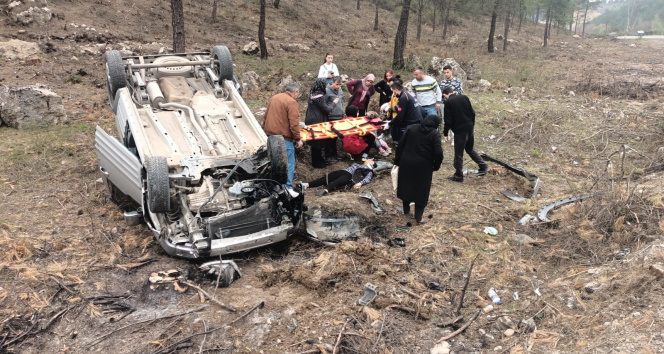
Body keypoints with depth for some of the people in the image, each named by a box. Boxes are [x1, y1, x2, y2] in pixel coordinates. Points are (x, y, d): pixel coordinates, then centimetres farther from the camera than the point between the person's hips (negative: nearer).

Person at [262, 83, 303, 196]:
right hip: (284, 137, -8)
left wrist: (266, 129, 28)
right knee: (289, 163, -1)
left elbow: (266, 116, 19)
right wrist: (298, 139, -11)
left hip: (270, 134, 8)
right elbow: (294, 124, -18)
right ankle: (288, 187, -4)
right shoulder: (291, 102, -13)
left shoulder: (274, 98, 12)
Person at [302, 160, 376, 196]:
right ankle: (307, 185, -34)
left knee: (336, 182, -35)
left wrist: (360, 183, -22)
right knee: (325, 178, -18)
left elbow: (367, 179, -1)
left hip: (350, 176, -5)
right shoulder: (358, 164, 39)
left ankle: (325, 190, -63)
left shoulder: (369, 171, 18)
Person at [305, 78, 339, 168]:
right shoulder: (319, 96, -23)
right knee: (318, 142, 3)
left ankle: (317, 160, 31)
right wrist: (334, 103, -1)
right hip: (317, 122, -9)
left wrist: (331, 102, 10)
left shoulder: (313, 93, 5)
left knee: (315, 141, 18)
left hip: (311, 120, 9)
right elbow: (327, 109, -16)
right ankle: (317, 163, 15)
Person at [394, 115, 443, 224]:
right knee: (421, 190, 7)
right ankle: (418, 217, 9)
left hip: (406, 162, 4)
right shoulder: (435, 134, -7)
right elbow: (438, 153, -16)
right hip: (423, 166, -4)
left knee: (406, 186, 20)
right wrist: (436, 166, 0)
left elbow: (401, 145, 5)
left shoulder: (412, 128, 5)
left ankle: (406, 210, 34)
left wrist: (397, 161, 12)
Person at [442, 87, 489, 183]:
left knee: (458, 154, 5)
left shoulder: (448, 102, -10)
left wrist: (445, 133, -1)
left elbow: (448, 120, -12)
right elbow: (472, 113, 8)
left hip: (459, 131, -6)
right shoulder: (464, 97, 6)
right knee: (470, 149, 24)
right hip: (470, 128, 6)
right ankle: (483, 166, 19)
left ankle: (458, 176, 12)